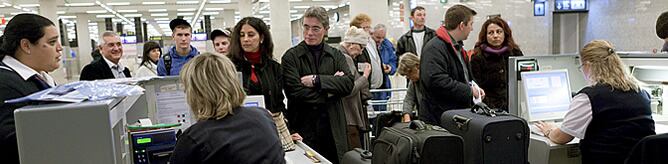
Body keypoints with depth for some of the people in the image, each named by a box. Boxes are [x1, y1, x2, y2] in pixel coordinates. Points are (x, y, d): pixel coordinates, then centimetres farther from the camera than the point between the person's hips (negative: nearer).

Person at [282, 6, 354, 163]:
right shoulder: (291, 57, -2)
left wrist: (317, 80, -16)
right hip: (304, 130, -3)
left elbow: (349, 83, -8)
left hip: (333, 129, 3)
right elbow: (295, 91, -15)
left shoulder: (336, 55, 8)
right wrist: (330, 89, -10)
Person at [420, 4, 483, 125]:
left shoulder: (457, 47, 19)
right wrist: (468, 90, -18)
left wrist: (474, 88, 9)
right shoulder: (434, 48, -16)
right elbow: (436, 81, -28)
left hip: (460, 114, 10)